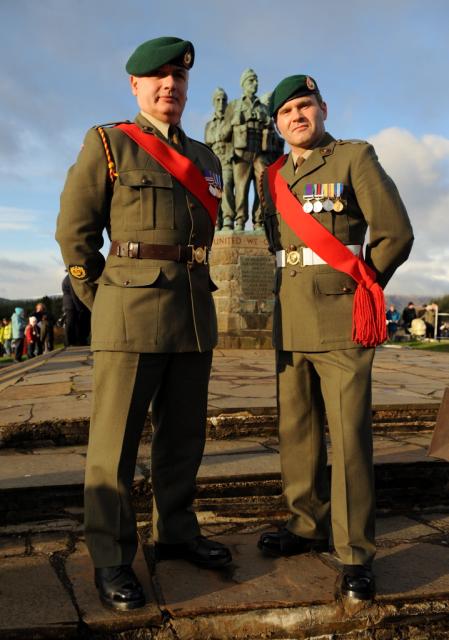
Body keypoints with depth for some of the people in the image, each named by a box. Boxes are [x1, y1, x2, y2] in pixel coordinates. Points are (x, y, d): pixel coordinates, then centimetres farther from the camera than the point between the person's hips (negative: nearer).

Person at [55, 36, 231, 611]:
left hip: (194, 312, 6)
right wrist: (102, 304, 2)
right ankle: (111, 560, 10)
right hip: (131, 310, -5)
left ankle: (175, 533, 27)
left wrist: (186, 290, 17)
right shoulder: (107, 144, 2)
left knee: (183, 435, 12)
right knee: (115, 439, -1)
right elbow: (74, 229, 2)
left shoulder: (206, 159, 17)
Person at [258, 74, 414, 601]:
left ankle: (355, 554, 3)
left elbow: (395, 233, -2)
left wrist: (356, 291, 2)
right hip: (289, 320, 6)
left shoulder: (355, 157, 1)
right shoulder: (273, 177, 15)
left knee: (348, 436, -6)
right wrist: (293, 294, 14)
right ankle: (307, 526, 24)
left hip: (339, 319, -5)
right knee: (296, 431, 10)